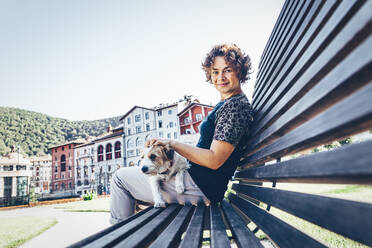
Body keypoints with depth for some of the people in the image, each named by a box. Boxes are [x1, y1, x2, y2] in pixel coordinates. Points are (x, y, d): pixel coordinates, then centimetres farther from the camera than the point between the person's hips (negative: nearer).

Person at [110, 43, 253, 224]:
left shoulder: (236, 105, -17)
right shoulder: (226, 104, 13)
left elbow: (214, 160, -24)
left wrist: (172, 144, -20)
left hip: (201, 187, -10)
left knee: (120, 177, 0)